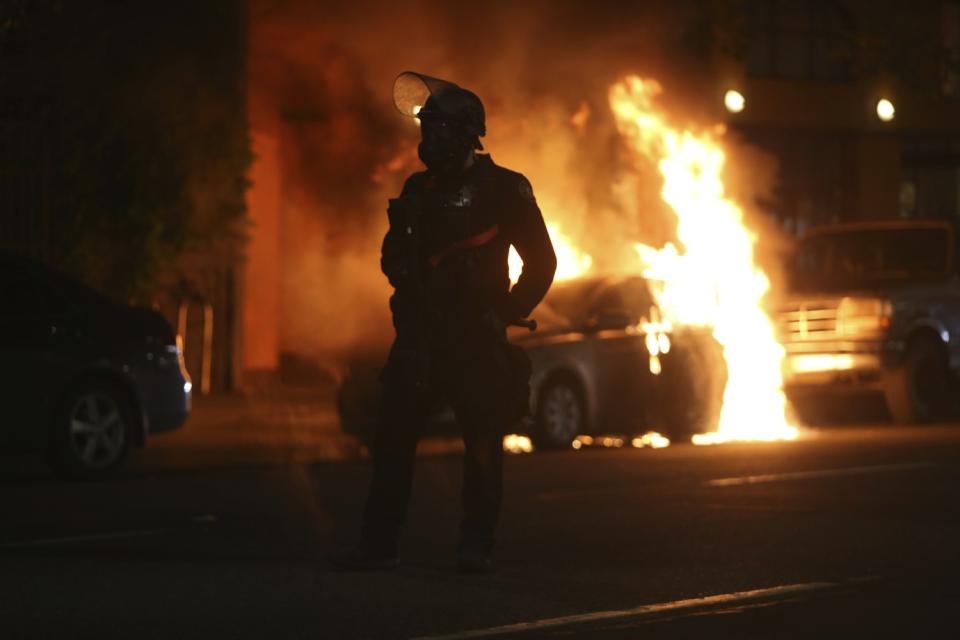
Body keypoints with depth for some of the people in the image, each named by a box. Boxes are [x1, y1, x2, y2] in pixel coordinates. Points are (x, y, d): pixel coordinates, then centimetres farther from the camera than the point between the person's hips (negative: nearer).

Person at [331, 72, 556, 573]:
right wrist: (408, 296, 4)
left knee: (482, 445, -1)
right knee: (393, 437, -1)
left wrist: (505, 316, -4)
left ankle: (476, 547, 5)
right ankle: (379, 545, 1)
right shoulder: (419, 189, 12)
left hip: (476, 341, -5)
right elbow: (395, 255, 22)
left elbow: (541, 262, 0)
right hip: (419, 338, 5)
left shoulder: (502, 189, -3)